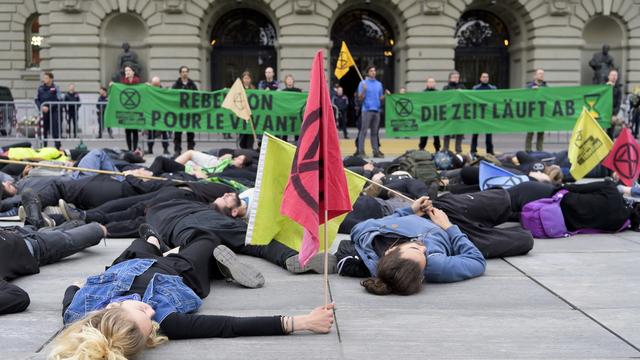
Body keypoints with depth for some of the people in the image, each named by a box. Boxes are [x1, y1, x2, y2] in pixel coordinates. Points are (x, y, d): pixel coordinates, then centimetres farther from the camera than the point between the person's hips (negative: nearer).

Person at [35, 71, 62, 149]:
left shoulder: (55, 88, -4)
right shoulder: (40, 88, 8)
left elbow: (59, 100, -8)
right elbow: (37, 100, 11)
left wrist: (49, 107, -15)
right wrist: (41, 107, -8)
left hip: (54, 112, -4)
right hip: (44, 112, 4)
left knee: (55, 130, -5)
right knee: (43, 131, 8)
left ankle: (57, 147, 0)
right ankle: (43, 147, 16)